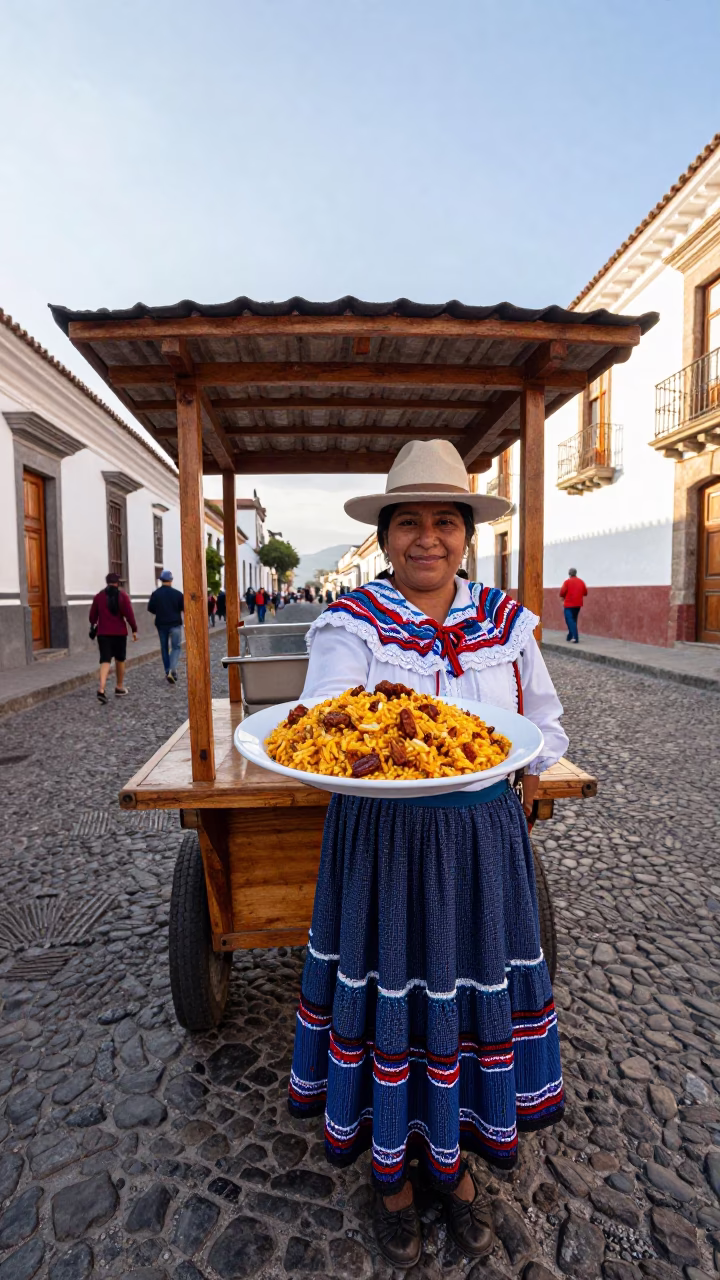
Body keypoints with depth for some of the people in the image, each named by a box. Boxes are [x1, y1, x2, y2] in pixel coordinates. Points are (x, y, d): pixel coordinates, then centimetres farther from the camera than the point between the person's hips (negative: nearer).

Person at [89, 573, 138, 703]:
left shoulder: (98, 596, 3)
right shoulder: (123, 595, -4)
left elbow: (93, 615, 8)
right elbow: (129, 614, -10)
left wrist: (93, 626, 27)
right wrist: (134, 629, -2)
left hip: (103, 633, 1)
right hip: (119, 632, -1)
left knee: (105, 660, -3)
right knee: (120, 659, 15)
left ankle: (101, 689, -21)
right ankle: (120, 688, 24)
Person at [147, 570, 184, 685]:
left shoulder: (156, 593, -5)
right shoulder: (177, 593, -9)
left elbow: (150, 608, -2)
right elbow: (184, 607, -7)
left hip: (161, 624, 2)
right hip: (175, 624, -2)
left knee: (164, 648, 13)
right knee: (176, 647, 4)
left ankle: (167, 672, 15)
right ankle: (172, 670, -15)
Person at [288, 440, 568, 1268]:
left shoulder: (505, 620, 2)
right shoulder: (352, 624, -9)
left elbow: (542, 726, 12)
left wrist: (519, 793, 2)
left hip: (483, 842, 3)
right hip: (382, 843, -2)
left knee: (473, 994, 15)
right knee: (390, 997, 11)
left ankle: (455, 1162, 45)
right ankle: (391, 1171, 42)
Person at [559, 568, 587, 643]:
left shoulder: (567, 581, -7)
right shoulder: (581, 581, 7)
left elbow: (562, 592, -13)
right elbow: (585, 592, 9)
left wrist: (562, 597, 7)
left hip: (569, 604, -6)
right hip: (578, 604, 6)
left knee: (570, 621, -7)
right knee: (574, 620, 18)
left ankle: (575, 638, -20)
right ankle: (570, 636, 26)